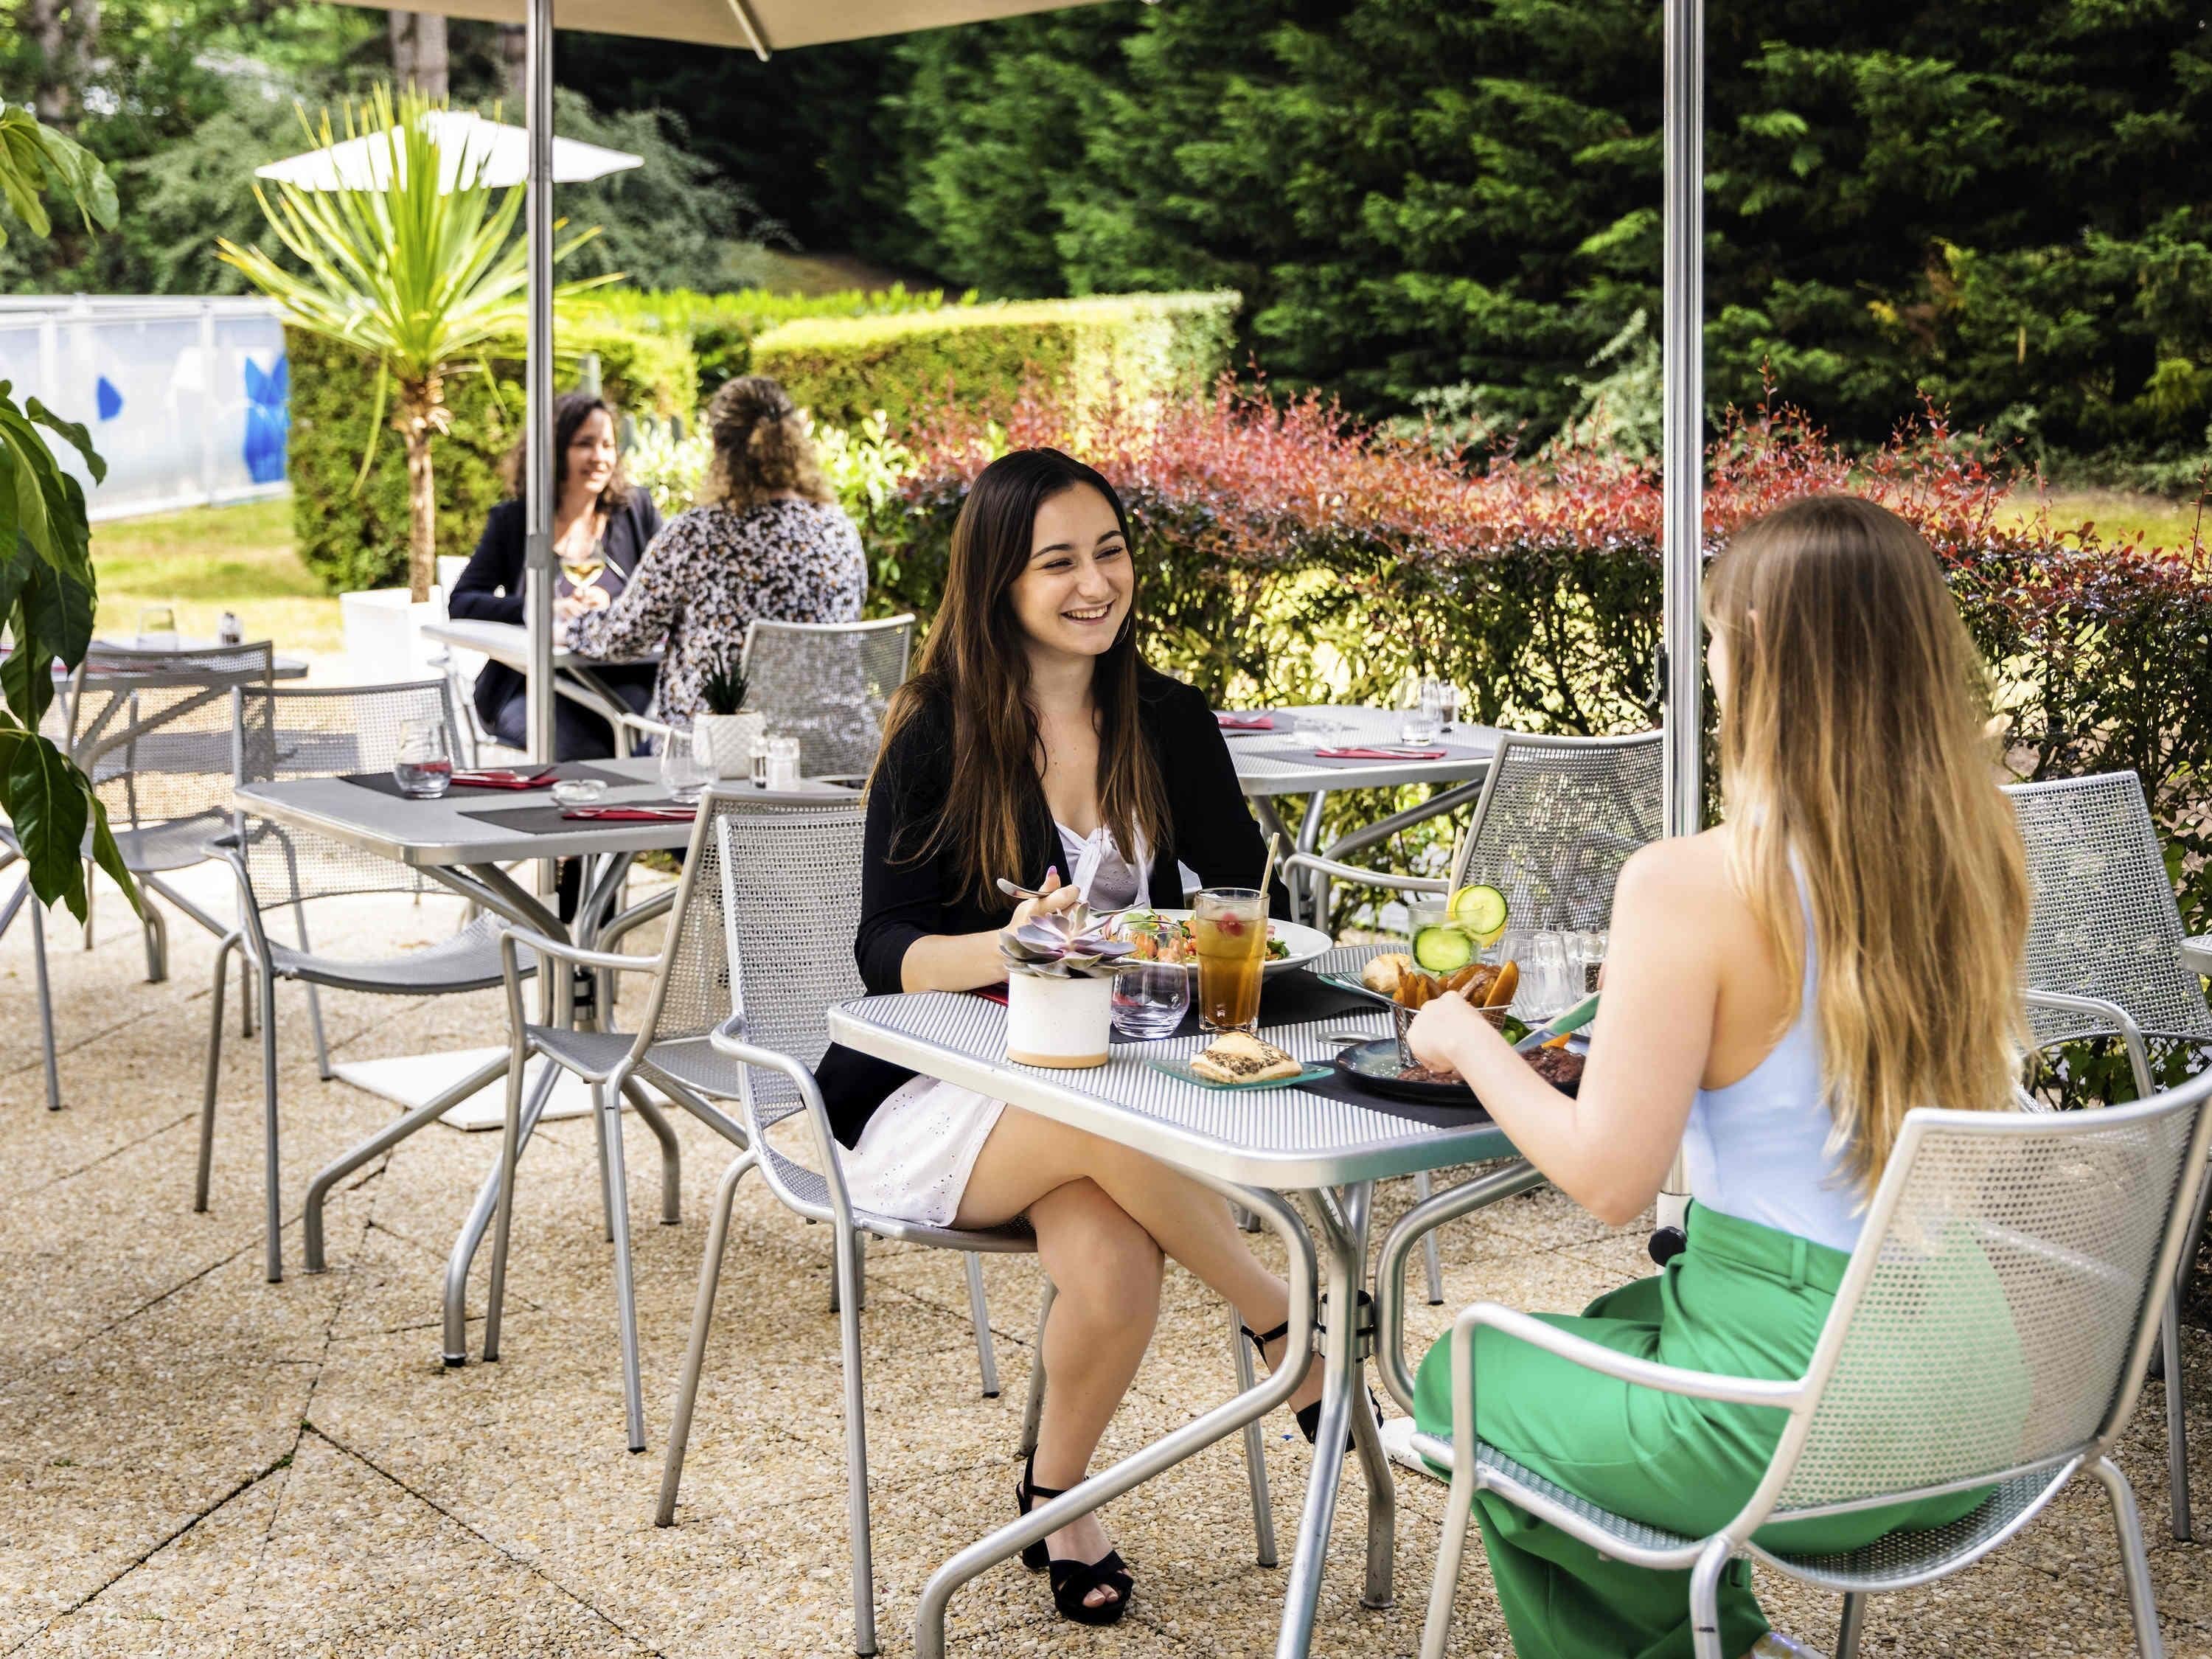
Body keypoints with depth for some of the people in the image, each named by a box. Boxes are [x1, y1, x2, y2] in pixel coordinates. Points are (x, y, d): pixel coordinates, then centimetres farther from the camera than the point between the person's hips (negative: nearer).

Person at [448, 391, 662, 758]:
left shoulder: (636, 510, 15)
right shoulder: (512, 520, 12)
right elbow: (460, 603, 3)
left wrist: (612, 608, -13)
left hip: (622, 680, 1)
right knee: (586, 754, -32)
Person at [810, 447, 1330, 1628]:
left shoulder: (1167, 722, 6)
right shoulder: (936, 734, -6)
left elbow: (1247, 894, 6)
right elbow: (888, 952, -12)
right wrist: (1006, 948, -33)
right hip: (934, 1097, -3)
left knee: (1115, 1271, -29)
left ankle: (1056, 1491, -1)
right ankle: (1286, 1324, -14)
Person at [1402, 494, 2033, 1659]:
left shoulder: (1692, 887, -21)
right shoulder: (1974, 862, -2)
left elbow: (1608, 1179, -16)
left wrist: (1466, 1040, 0)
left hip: (1806, 1428, -7)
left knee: (1462, 1378, 21)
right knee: (1590, 1333, 31)